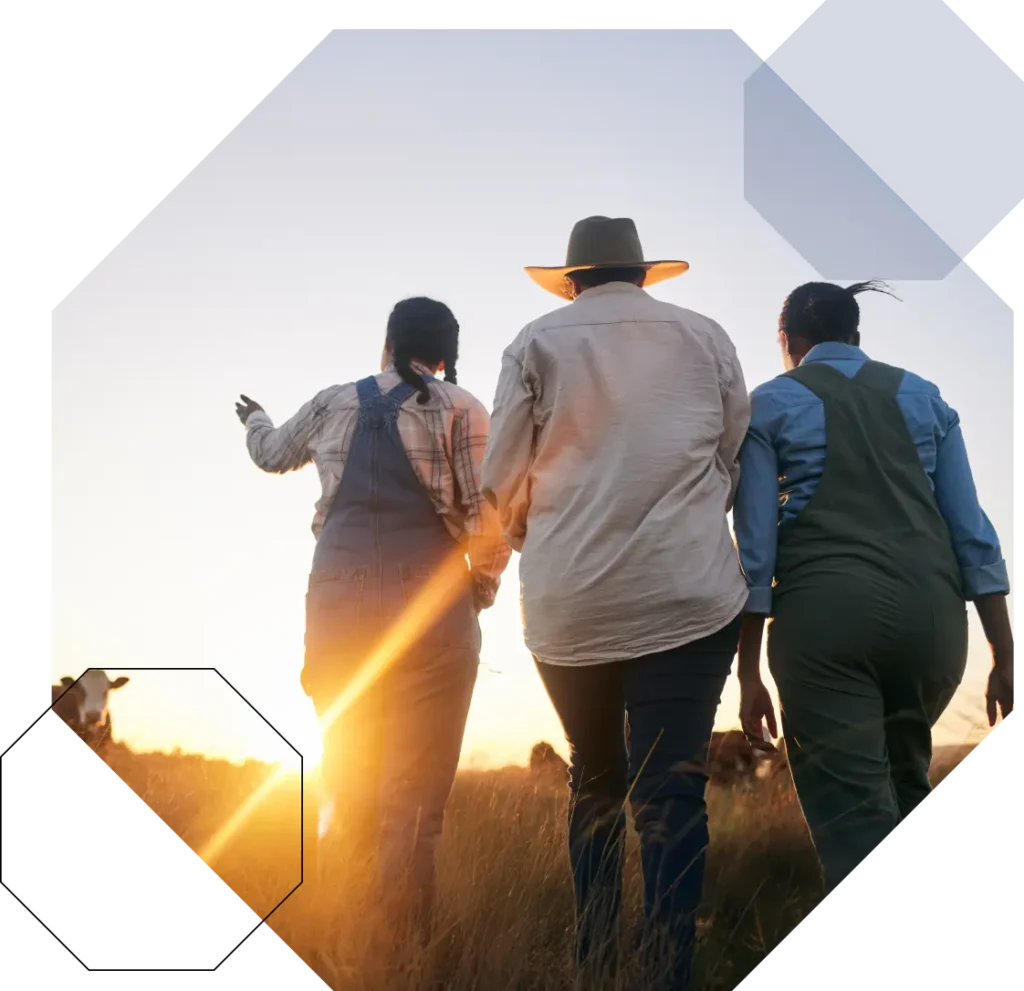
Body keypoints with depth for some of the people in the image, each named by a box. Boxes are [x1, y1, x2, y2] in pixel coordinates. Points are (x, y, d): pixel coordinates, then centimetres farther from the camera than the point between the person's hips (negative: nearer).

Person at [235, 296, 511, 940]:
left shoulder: (333, 405, 12)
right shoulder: (460, 410, 1)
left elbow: (273, 454, 32)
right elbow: (491, 518, -7)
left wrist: (254, 419, 54)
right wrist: (479, 590, 11)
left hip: (338, 607, 3)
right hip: (429, 610, -3)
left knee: (349, 790, 13)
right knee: (413, 801, -1)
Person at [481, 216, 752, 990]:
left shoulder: (538, 343, 5)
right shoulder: (705, 337, 8)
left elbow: (502, 482, 4)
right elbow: (740, 463, 11)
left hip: (569, 602, 1)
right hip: (688, 597, -1)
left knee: (595, 782, 18)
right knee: (672, 792, -2)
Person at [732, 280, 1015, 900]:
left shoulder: (770, 405, 8)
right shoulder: (923, 395, 16)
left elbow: (756, 545, 1)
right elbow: (971, 530, 10)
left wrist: (749, 674, 3)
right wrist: (1005, 654, 10)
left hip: (826, 611, -3)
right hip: (929, 609, 4)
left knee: (855, 821, -5)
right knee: (905, 786, 26)